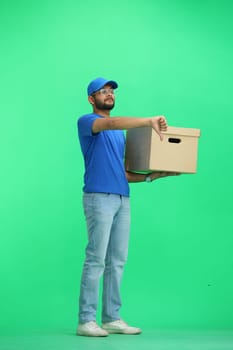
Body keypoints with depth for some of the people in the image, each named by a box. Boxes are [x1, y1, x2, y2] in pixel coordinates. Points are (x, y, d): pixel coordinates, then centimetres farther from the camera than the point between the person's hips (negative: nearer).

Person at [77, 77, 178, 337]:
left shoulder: (120, 132, 24)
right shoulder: (86, 122, 1)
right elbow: (111, 123, -22)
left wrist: (150, 176, 8)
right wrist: (149, 121, -27)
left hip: (122, 200, 7)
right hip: (99, 198, -7)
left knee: (117, 261, 6)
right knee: (96, 259, -10)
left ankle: (112, 318, 11)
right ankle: (86, 320, -6)